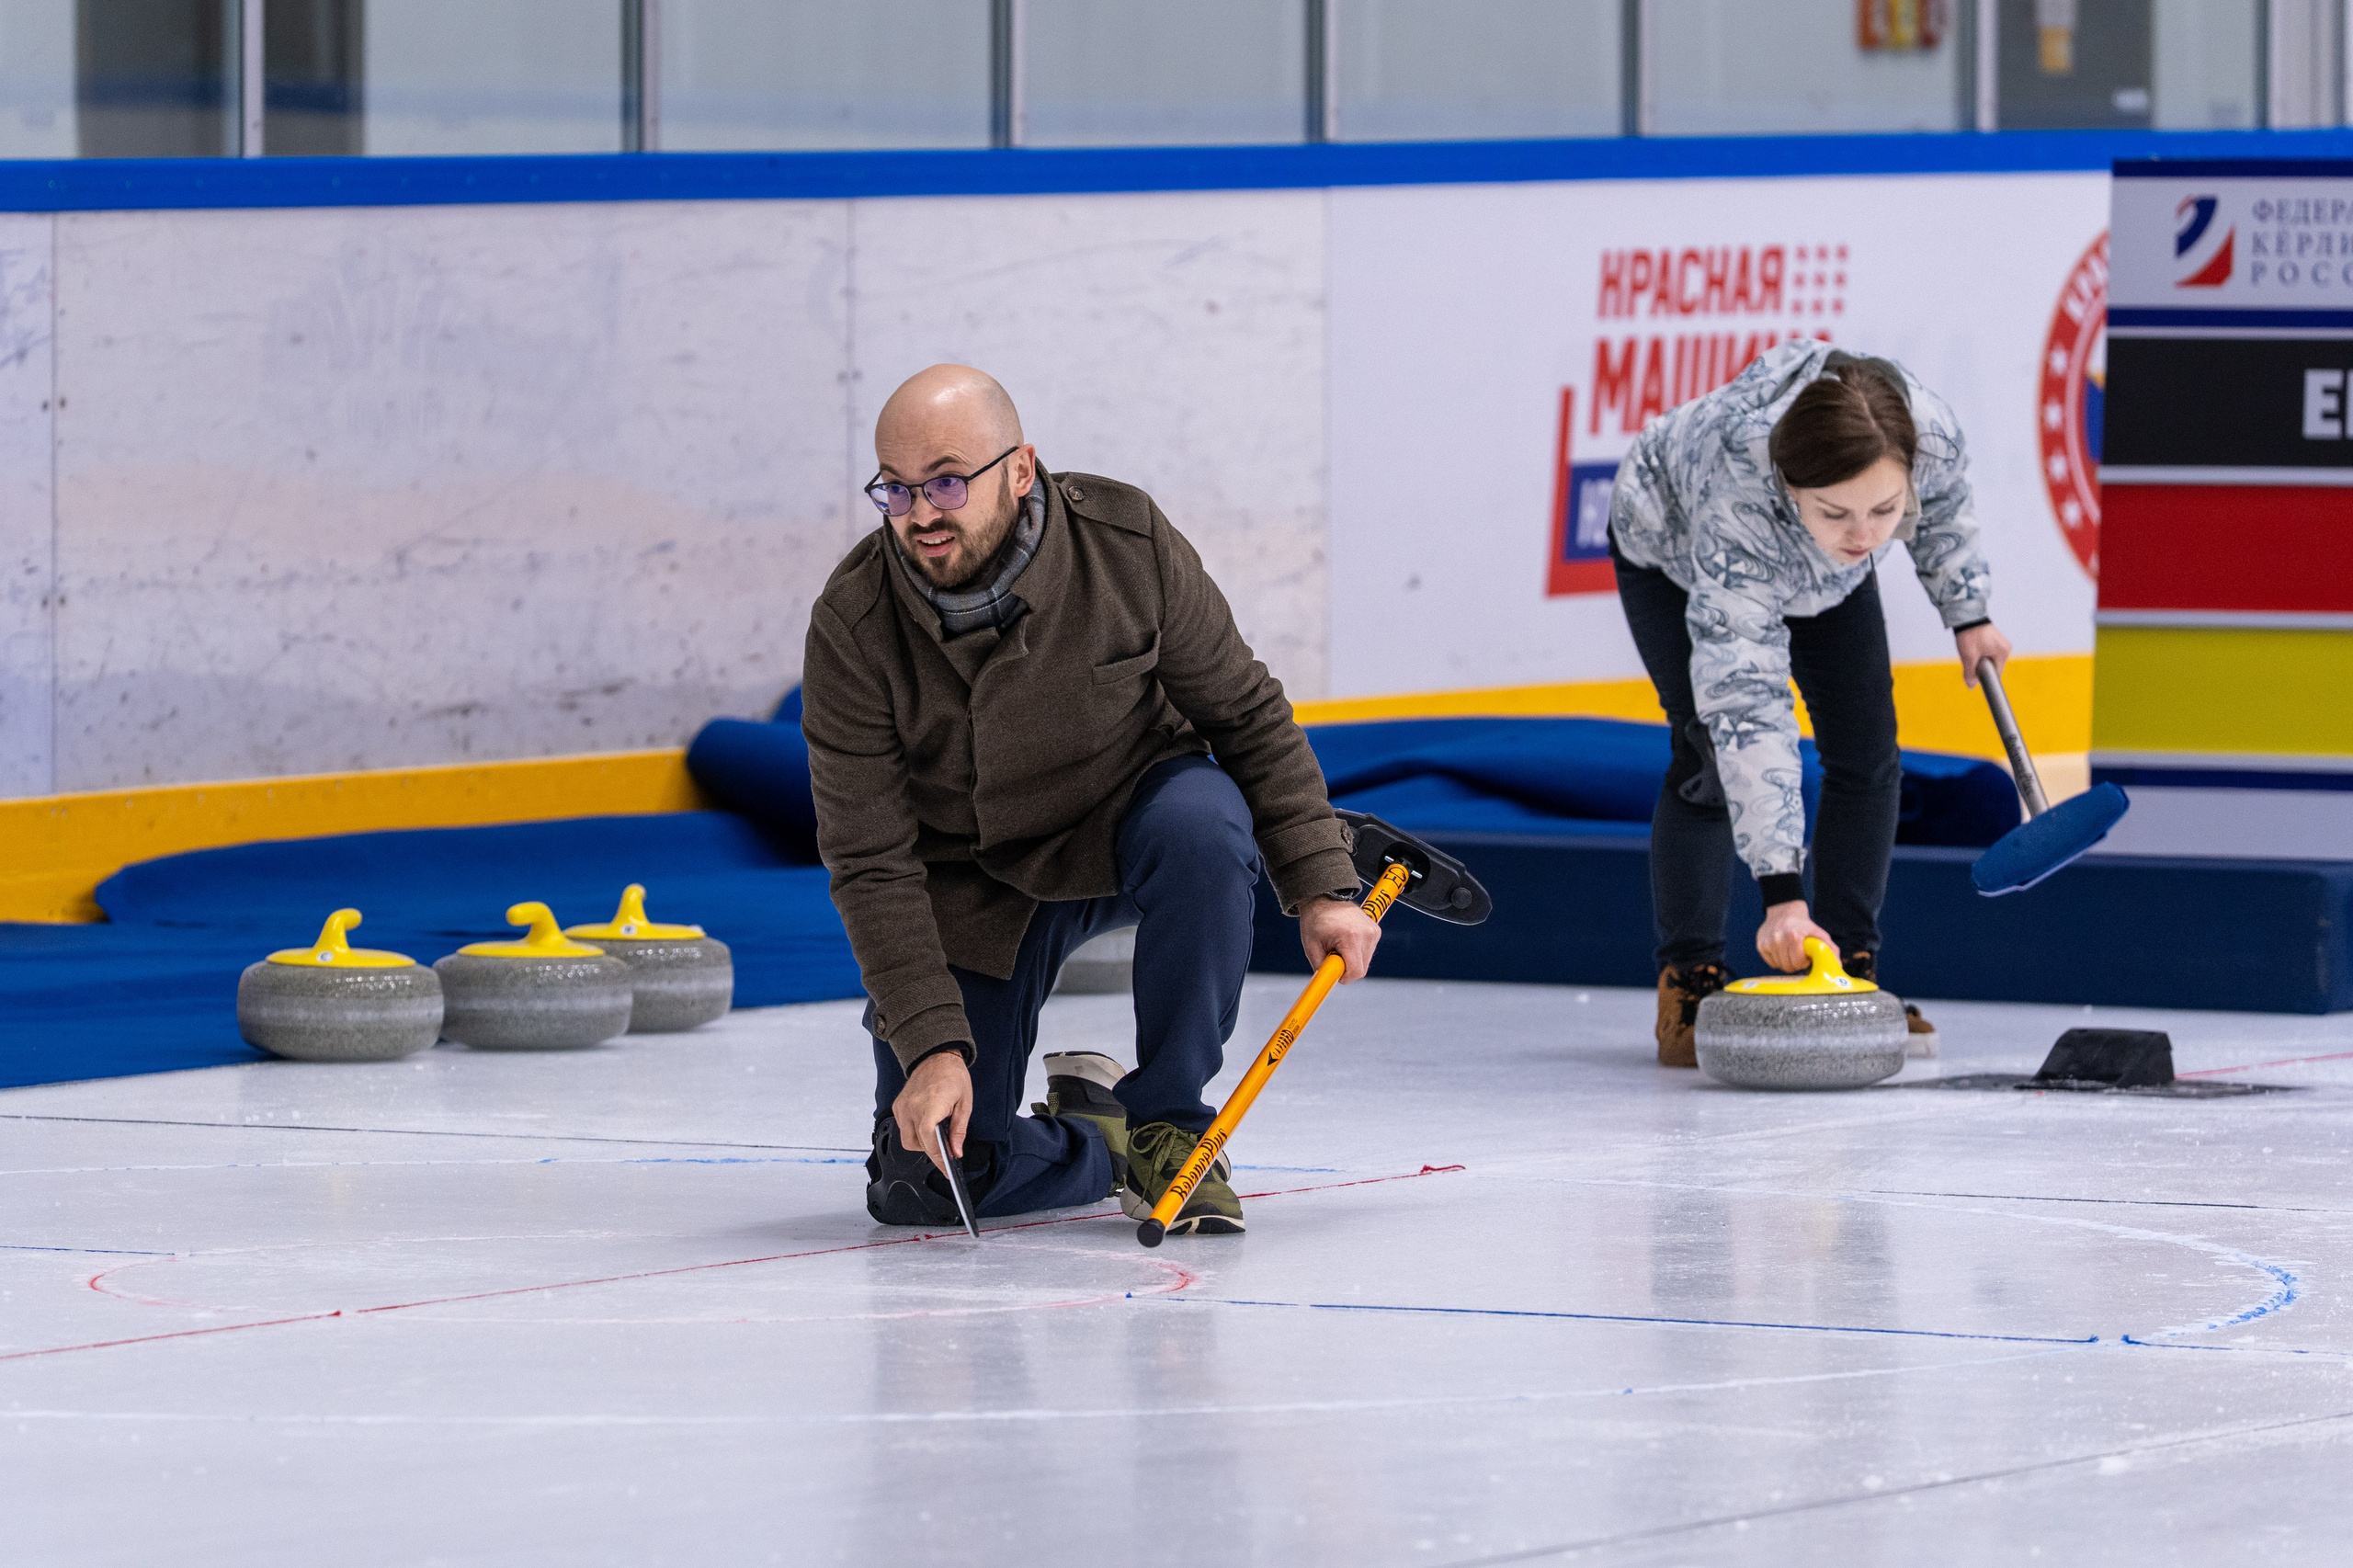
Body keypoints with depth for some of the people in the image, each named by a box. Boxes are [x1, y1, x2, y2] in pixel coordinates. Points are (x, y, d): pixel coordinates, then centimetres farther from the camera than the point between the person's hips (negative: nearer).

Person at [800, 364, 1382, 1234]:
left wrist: (1320, 886, -11)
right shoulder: (853, 625, -22)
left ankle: (1164, 1121, -16)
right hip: (974, 893, -1)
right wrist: (932, 1045, -26)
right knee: (923, 1180, -15)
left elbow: (1247, 714, -7)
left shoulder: (1127, 543, -20)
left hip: (1127, 830, 1)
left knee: (1204, 819, -36)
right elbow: (870, 865, -19)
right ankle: (1087, 1126, 20)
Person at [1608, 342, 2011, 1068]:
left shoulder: (1932, 433, -39)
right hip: (1670, 547, -4)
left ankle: (1851, 969, 6)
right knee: (1711, 754, -18)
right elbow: (1746, 705, -50)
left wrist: (1969, 612, 3)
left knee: (1866, 753, -3)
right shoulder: (1733, 502, -49)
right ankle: (1688, 979, -8)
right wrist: (1781, 889, -53)